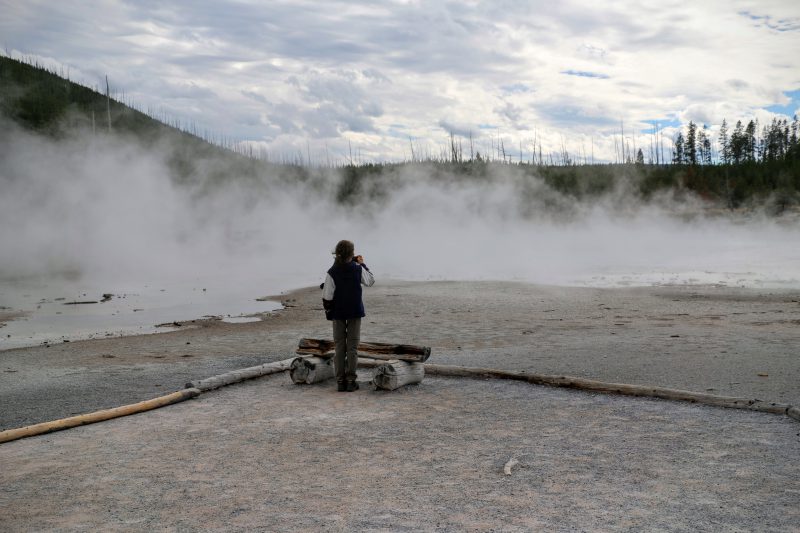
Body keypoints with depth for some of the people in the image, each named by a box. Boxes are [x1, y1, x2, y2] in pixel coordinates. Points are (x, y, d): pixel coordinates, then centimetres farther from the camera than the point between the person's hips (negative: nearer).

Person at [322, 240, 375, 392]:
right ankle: (351, 380, 4)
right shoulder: (358, 269, -8)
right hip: (355, 312, 0)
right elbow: (371, 281, 11)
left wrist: (328, 310, 5)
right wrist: (362, 264, 17)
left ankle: (340, 381, 8)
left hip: (338, 313, 0)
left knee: (339, 347, 8)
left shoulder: (332, 273, -11)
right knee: (352, 347, 6)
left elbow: (327, 296, -10)